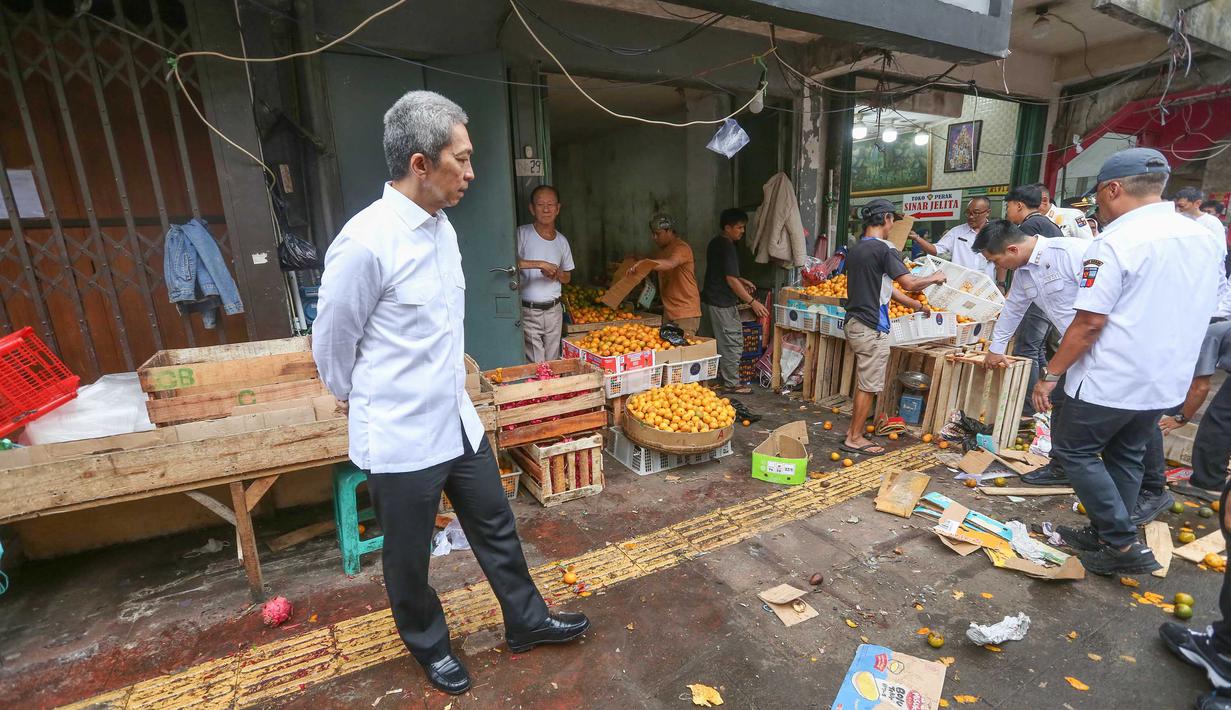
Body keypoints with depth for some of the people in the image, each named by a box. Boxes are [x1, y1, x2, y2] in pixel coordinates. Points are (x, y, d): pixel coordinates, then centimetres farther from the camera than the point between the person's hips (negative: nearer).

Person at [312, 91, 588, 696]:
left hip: (459, 421, 7)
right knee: (409, 559, 17)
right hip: (402, 437, -7)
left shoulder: (443, 227, 3)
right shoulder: (366, 242, -22)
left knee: (496, 527, 20)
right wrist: (357, 400, 7)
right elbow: (332, 341, -9)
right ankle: (429, 645, 44)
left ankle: (526, 621, 42)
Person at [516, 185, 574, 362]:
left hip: (554, 310, 5)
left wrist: (557, 274, -4)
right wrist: (539, 264, -24)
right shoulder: (522, 234, -5)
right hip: (528, 311, -5)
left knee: (553, 363, 11)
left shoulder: (562, 240, 10)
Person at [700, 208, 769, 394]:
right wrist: (752, 302, -19)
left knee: (721, 341, 18)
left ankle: (721, 376, 28)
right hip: (722, 303, -10)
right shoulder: (727, 247, -18)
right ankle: (731, 384, 7)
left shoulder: (715, 243, 12)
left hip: (711, 299, 10)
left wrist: (742, 281, 17)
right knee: (733, 343, -1)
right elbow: (731, 280, -22)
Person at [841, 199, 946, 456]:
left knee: (863, 382, 19)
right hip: (872, 328, -9)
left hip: (854, 322, 9)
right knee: (868, 385, 0)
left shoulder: (855, 250, 14)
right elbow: (910, 283, -16)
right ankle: (855, 439, 7)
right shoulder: (884, 249, -13)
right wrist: (935, 278, 4)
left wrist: (913, 303, 25)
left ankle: (854, 429, 27)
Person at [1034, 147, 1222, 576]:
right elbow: (1200, 311, 17)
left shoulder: (1117, 243, -20)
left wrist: (1051, 374, -14)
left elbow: (1089, 323, -22)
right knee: (1126, 456, 19)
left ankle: (1124, 547, 8)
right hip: (1168, 381, 8)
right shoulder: (1201, 238, 7)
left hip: (1111, 381, -8)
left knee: (1074, 451, 7)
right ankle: (1108, 535, 31)